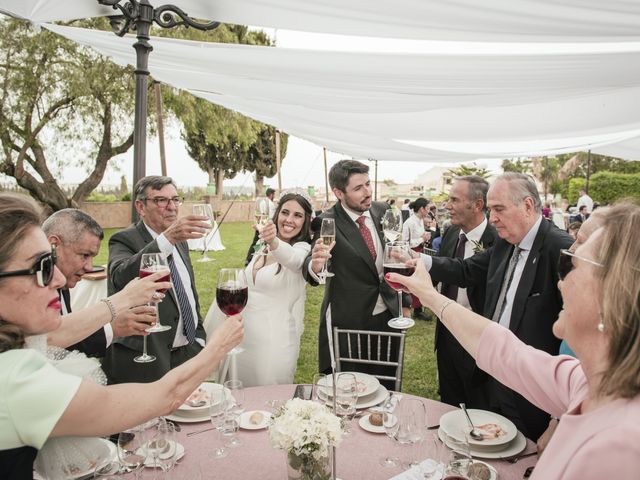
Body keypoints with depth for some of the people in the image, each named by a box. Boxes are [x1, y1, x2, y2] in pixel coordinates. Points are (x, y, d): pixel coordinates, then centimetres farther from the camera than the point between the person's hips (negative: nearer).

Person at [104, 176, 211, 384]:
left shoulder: (180, 241, 13)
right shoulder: (124, 240, -11)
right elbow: (121, 277, -34)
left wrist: (199, 339, 13)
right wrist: (167, 238, -46)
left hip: (189, 352, 7)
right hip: (146, 361, -6)